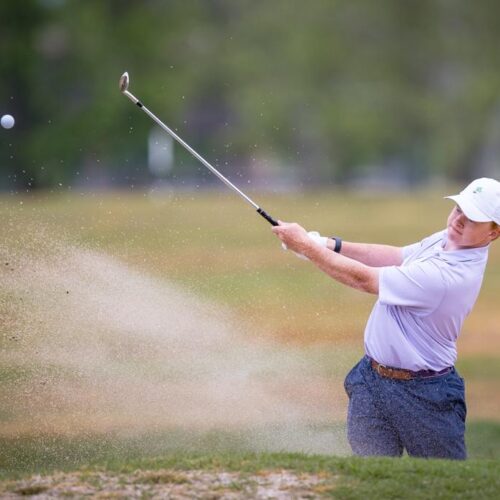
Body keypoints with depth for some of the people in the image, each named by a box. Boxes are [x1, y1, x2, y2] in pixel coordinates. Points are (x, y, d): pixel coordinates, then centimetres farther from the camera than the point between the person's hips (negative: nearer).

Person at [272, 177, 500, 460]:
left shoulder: (450, 275, -29)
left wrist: (306, 246, -15)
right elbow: (397, 257, 15)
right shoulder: (447, 239, -1)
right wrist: (333, 246, 1)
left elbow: (364, 279, -23)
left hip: (424, 396, -8)